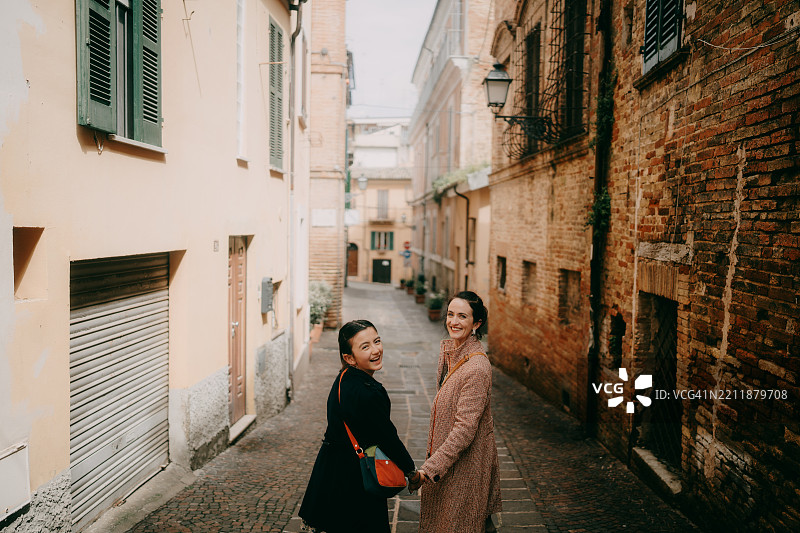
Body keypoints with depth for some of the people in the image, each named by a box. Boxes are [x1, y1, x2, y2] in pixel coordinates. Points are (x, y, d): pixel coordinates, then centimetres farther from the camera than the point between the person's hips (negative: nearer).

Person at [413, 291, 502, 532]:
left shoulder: (476, 368, -26)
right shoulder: (447, 349, 1)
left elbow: (465, 428, -26)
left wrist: (429, 468, -25)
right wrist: (432, 448, 17)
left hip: (466, 461, -8)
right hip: (445, 449, 8)